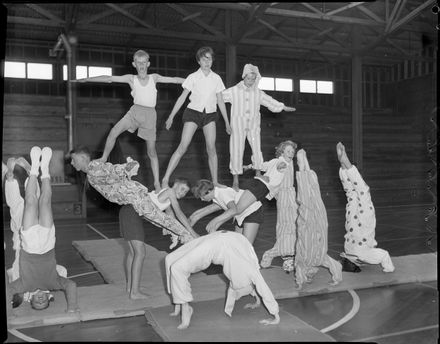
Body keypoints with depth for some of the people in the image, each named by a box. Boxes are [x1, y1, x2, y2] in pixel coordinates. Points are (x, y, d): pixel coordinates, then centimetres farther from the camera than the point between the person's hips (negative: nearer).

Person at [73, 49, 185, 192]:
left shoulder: (154, 78, 7)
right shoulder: (131, 79, 5)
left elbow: (174, 80, 9)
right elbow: (109, 78, 0)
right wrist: (87, 79, -3)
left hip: (150, 113, -1)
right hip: (135, 111, 1)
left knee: (151, 151, 2)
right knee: (113, 133, -18)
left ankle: (157, 183, 9)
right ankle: (104, 159, 3)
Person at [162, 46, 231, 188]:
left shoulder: (216, 78, 5)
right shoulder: (193, 77, -2)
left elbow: (220, 101, 10)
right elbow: (182, 97, 1)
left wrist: (227, 122, 10)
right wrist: (171, 116, -2)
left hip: (210, 114, 3)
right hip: (193, 112, -3)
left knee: (211, 149, -4)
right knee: (182, 147, -11)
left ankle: (215, 182, 4)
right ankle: (165, 180, -8)